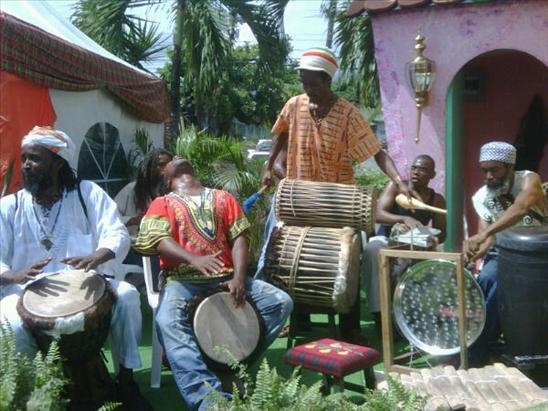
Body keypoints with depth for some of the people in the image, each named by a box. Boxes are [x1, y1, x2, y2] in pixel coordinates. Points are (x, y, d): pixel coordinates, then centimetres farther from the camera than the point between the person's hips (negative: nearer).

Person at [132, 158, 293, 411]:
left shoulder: (223, 198, 23)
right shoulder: (163, 203, 15)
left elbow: (238, 238, 11)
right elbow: (159, 240, -6)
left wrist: (239, 278, -9)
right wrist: (194, 259, -27)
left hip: (226, 276, 3)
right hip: (181, 279, -3)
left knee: (281, 303, -14)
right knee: (168, 321, -35)